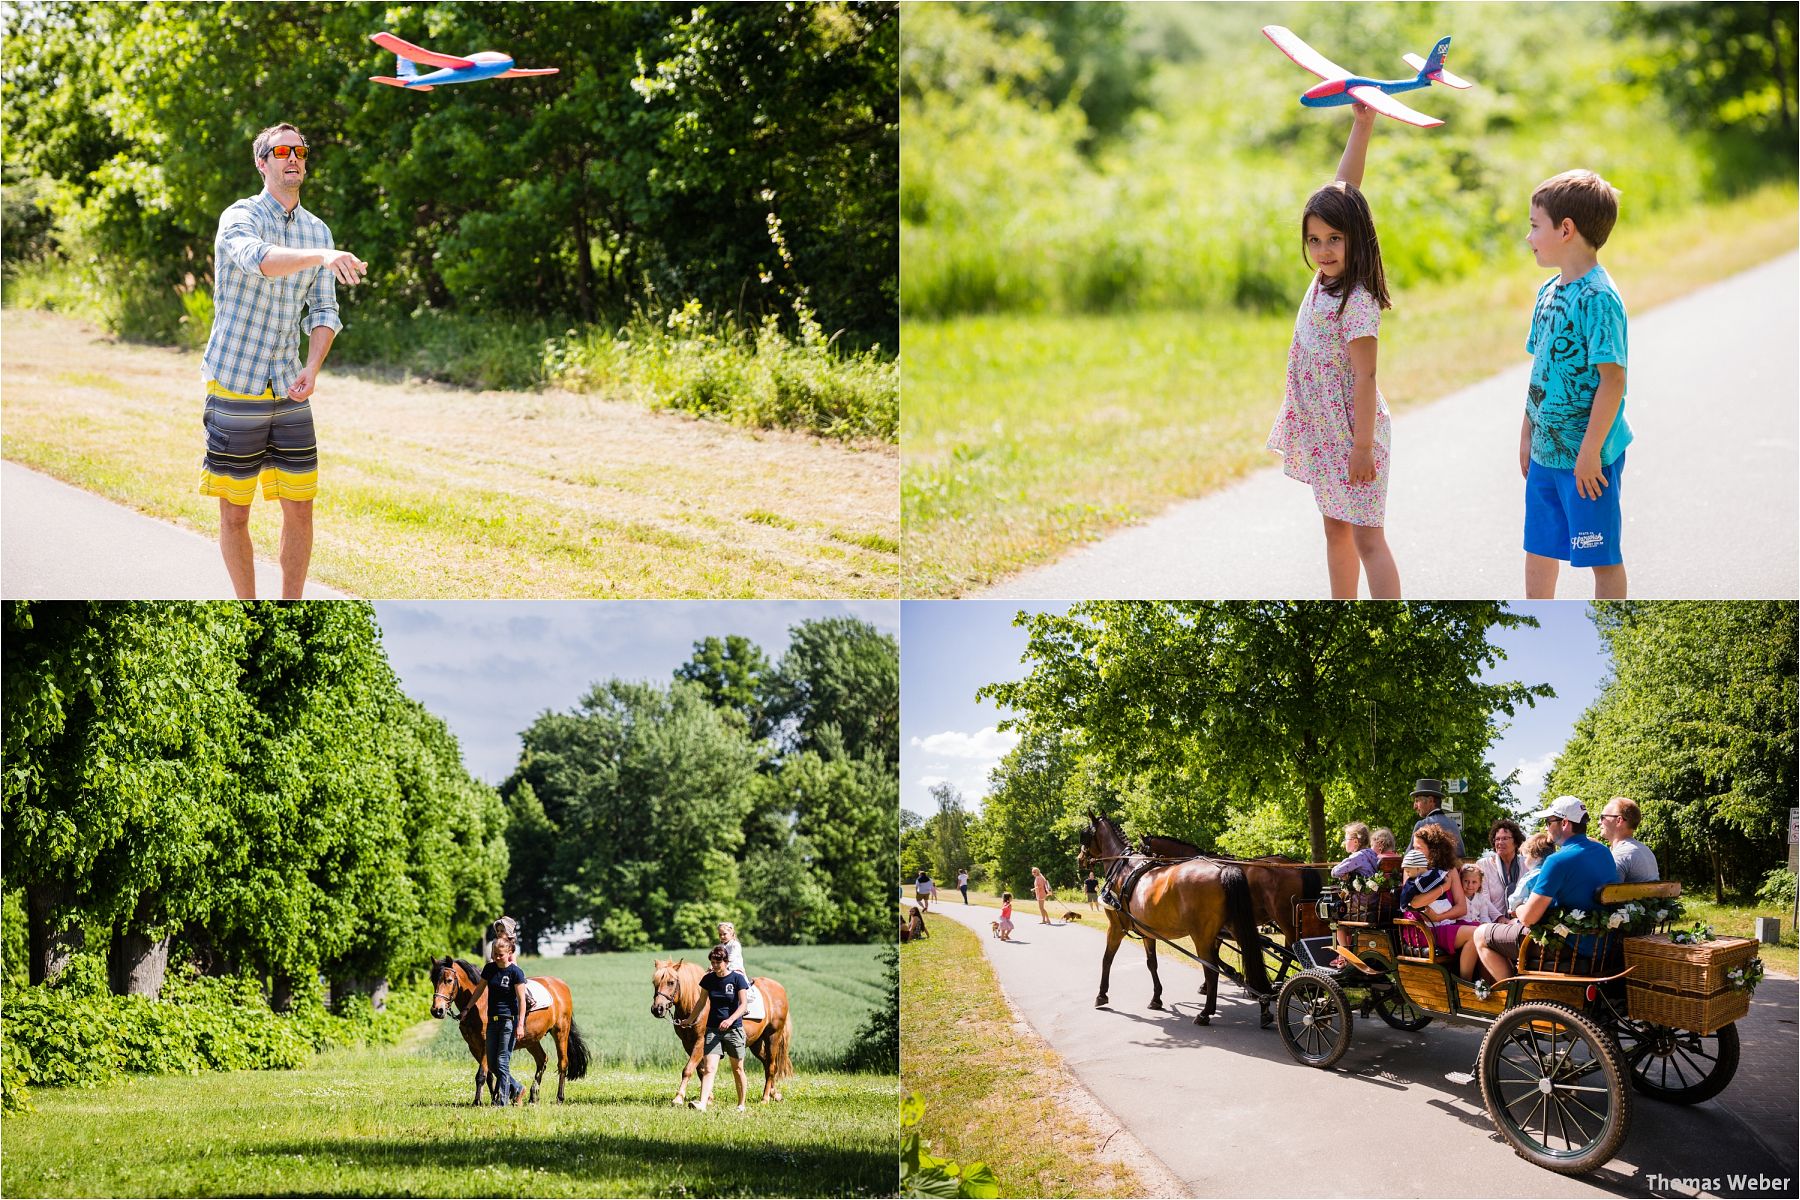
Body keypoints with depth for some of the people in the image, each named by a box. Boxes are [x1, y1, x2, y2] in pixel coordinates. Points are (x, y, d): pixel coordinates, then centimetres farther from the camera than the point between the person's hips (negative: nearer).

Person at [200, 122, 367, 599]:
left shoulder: (317, 230, 9)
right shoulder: (241, 216, -9)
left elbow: (324, 310, 10)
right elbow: (258, 259, -33)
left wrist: (313, 368, -8)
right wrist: (324, 256, -49)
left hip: (289, 393, 5)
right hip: (235, 388, -5)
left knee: (299, 510, 4)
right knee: (235, 514, 4)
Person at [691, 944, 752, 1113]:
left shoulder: (737, 978, -8)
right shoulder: (708, 979, 2)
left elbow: (743, 1005, -14)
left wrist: (730, 1020, -27)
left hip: (733, 1029, -2)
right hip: (713, 1029, 2)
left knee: (737, 1069, 10)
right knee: (709, 1068, -12)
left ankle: (741, 1104, 25)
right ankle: (703, 1103, -24)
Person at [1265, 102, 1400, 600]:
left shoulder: (1356, 301, -21)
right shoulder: (1328, 274, 2)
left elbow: (1365, 378, -21)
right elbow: (1341, 191, 5)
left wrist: (1362, 446, -22)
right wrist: (1361, 126, -1)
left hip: (1351, 431, -9)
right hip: (1321, 429, 9)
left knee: (1367, 538, -7)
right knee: (1336, 529, 15)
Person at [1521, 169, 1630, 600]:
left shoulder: (1598, 298, -19)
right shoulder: (1548, 293, 9)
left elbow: (1613, 379, -21)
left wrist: (1590, 451, -22)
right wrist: (1528, 434, 18)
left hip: (1587, 456, -9)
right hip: (1546, 452, 9)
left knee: (1603, 556, 4)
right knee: (1538, 548, 17)